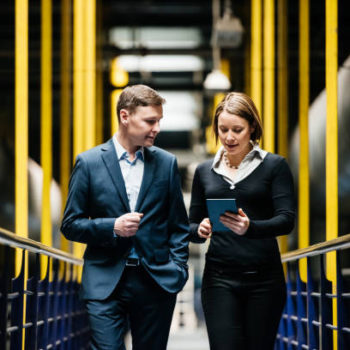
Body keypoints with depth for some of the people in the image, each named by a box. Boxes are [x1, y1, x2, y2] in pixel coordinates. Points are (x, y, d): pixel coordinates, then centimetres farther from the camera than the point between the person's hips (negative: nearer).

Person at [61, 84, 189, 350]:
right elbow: (71, 225, 2)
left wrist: (178, 268, 1)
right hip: (106, 283, -2)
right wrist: (112, 227, -13)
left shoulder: (166, 163, 8)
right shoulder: (89, 163, 1)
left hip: (157, 282, 2)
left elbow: (179, 225, 13)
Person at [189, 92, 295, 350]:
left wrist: (250, 227, -28)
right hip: (219, 277, 1)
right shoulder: (205, 171, 11)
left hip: (263, 277, -1)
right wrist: (200, 230, -9)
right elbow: (191, 225, 15)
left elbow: (287, 219, -8)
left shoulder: (274, 166, 2)